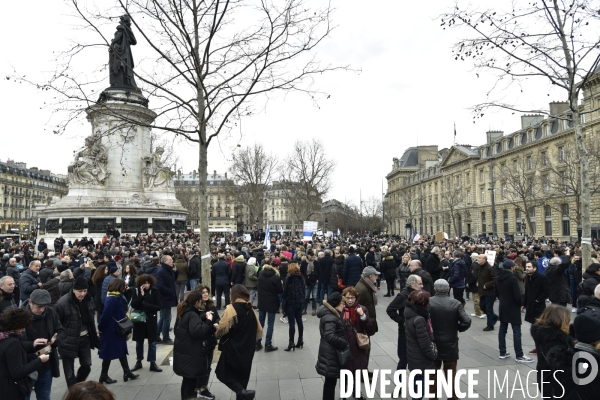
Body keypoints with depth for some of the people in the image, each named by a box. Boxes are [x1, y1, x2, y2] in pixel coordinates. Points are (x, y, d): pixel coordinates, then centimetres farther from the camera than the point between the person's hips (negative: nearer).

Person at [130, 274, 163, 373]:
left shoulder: (154, 291, -8)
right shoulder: (136, 291, -4)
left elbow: (159, 307, -9)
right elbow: (133, 305, -13)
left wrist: (146, 305, -19)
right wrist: (141, 295, -22)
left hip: (151, 320, -1)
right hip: (139, 319, 1)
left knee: (152, 343, 5)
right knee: (139, 342, 14)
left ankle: (153, 363, 14)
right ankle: (139, 362, 29)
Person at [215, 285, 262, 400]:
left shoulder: (231, 308, -13)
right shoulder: (251, 310, 5)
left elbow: (222, 328, -19)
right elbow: (259, 331, 12)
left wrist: (217, 334, 3)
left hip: (232, 348, -6)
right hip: (247, 350, 6)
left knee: (224, 373, 9)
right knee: (242, 376, 19)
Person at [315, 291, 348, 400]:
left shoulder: (331, 314, 9)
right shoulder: (330, 318, -23)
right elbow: (330, 336, -30)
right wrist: (344, 343, -19)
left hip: (332, 352, 10)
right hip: (331, 354, -10)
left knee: (331, 380, 19)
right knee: (330, 381, 1)